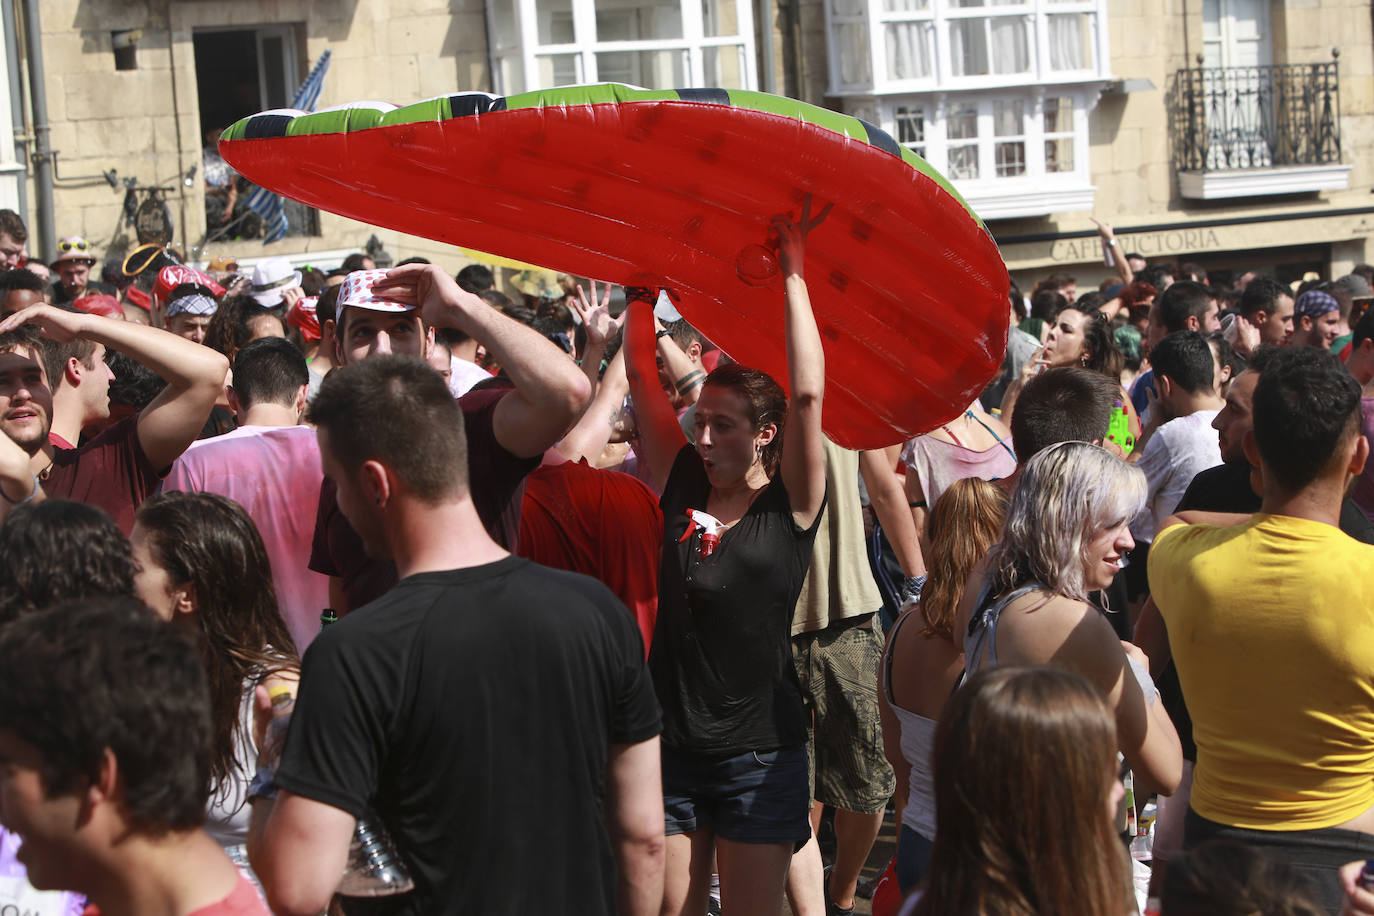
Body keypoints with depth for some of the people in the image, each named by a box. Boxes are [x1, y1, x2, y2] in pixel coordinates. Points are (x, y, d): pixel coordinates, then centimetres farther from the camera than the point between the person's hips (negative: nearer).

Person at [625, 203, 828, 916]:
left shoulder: (789, 506, -6)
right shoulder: (683, 488, 3)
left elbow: (807, 395, -19)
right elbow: (642, 381, 2)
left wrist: (793, 276, -16)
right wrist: (644, 289, -1)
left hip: (759, 752, -3)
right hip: (671, 743, 4)